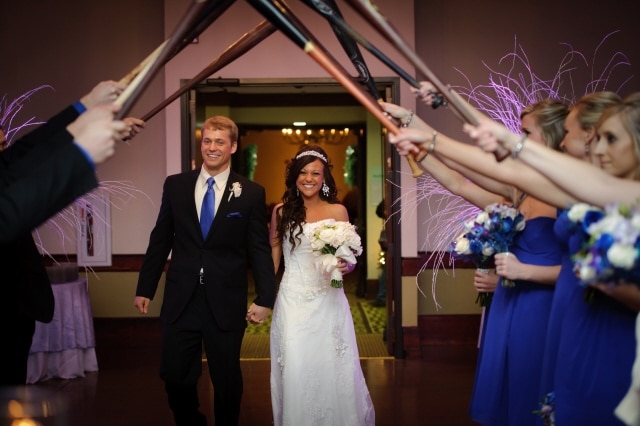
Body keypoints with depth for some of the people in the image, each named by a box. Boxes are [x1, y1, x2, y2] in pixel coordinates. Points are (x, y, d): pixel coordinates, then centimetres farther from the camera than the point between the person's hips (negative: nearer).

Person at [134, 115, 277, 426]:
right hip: (180, 300, 2)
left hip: (226, 303, -2)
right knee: (175, 377, 10)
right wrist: (145, 288, 8)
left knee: (227, 379, 12)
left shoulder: (251, 193, -2)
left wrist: (265, 298, -6)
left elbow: (259, 249, -2)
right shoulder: (175, 185, 4)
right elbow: (160, 240, 8)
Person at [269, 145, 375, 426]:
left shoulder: (337, 211, 2)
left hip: (328, 301, 0)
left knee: (332, 370, 4)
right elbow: (272, 256, 7)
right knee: (295, 371, -1)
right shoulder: (281, 211, 3)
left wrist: (345, 266, -17)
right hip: (292, 301, 0)